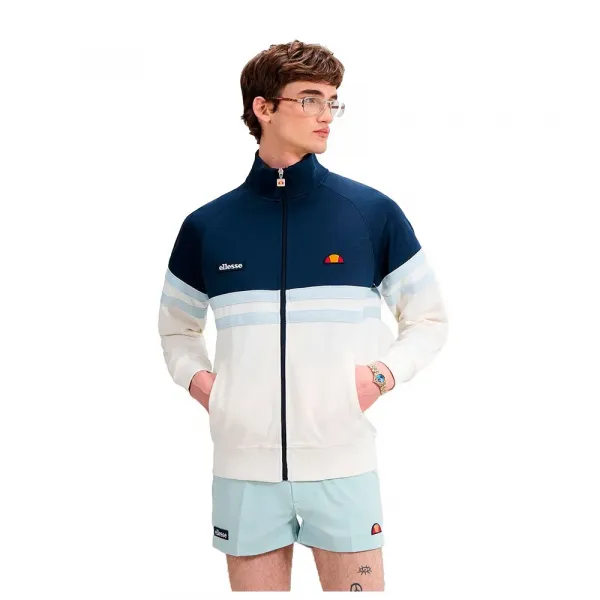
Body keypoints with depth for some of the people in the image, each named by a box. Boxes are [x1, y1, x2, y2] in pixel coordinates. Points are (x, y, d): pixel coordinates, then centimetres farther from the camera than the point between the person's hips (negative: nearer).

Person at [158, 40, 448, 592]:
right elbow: (177, 327, 19)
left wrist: (383, 375, -7)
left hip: (343, 463, -1)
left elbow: (429, 319, 9)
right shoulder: (206, 226, 4)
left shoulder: (374, 213, 0)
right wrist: (197, 377, 1)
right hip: (244, 468, 1)